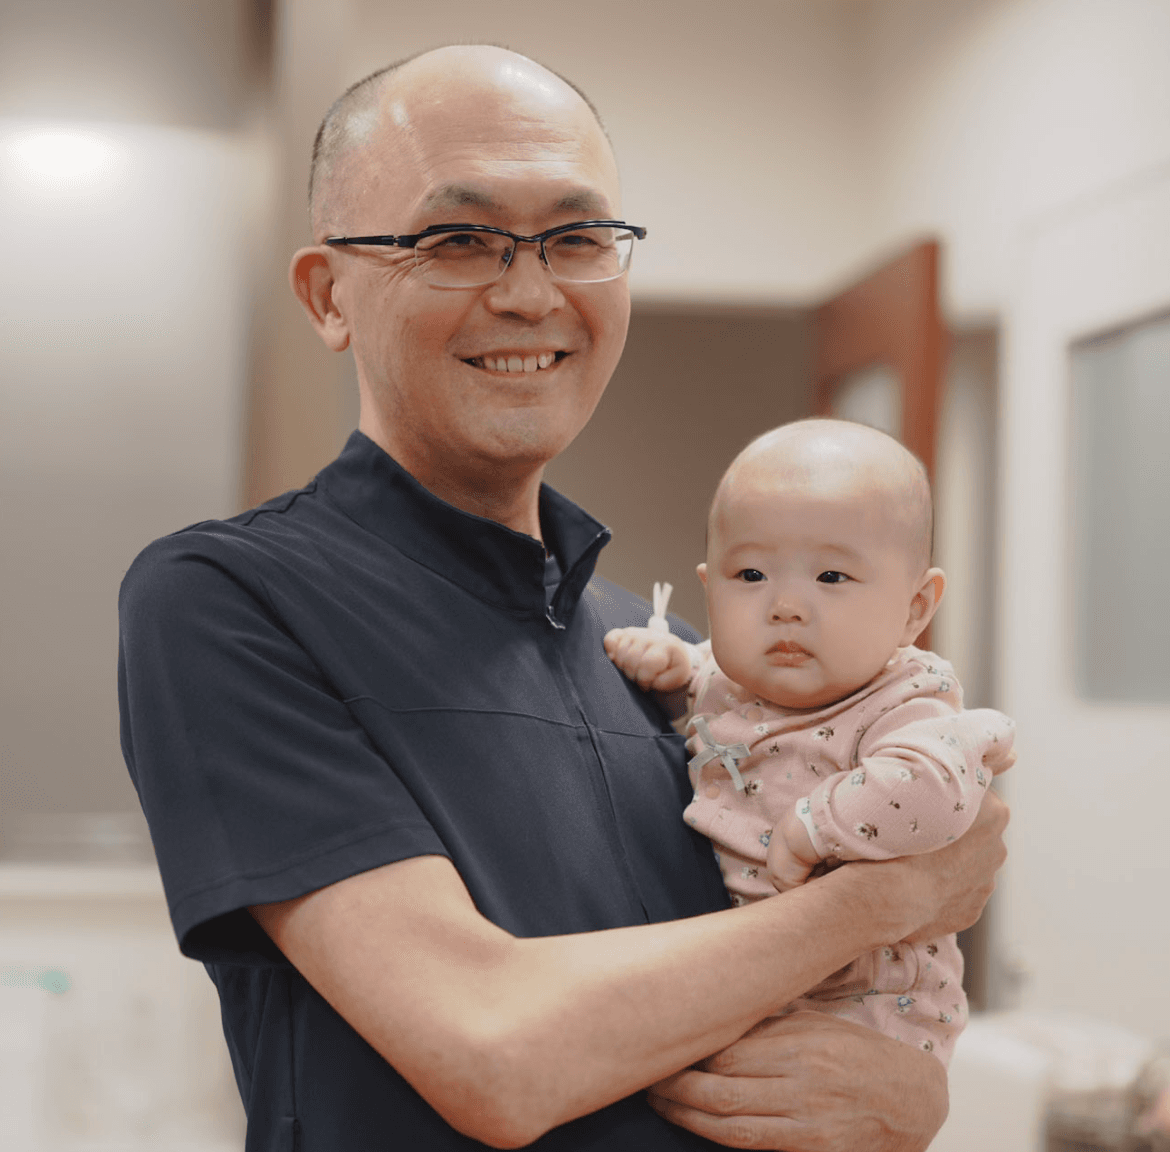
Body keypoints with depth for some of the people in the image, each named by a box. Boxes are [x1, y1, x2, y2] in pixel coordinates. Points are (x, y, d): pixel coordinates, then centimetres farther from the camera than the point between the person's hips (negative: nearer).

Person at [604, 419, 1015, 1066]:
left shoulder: (904, 712, -18)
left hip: (860, 1007, -6)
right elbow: (701, 676, 29)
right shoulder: (720, 681, 4)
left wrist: (807, 832, -31)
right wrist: (665, 658, 5)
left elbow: (931, 791, -41)